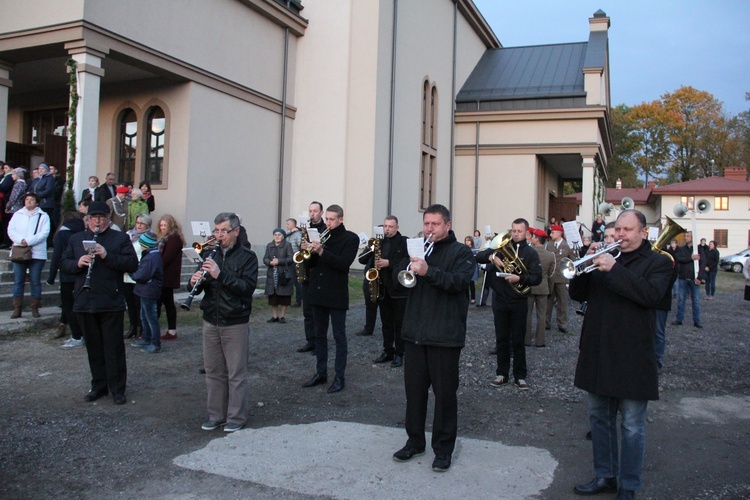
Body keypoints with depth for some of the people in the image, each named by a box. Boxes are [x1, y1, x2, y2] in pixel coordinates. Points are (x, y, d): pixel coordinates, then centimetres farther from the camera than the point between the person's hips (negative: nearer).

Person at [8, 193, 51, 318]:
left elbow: (44, 233, -7)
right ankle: (17, 309, 6)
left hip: (37, 253, -2)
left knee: (35, 281, 2)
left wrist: (28, 241, -16)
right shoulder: (17, 215, 14)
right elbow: (11, 230, 4)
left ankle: (35, 308, 8)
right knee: (18, 281, 2)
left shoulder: (43, 216, 5)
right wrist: (21, 240, -14)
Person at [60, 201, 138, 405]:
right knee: (93, 348, 12)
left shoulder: (121, 238, 1)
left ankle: (117, 389, 9)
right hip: (85, 302, 4)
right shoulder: (76, 239, 14)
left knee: (114, 348, 1)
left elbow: (132, 264, -9)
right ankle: (98, 386, 24)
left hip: (111, 302, -4)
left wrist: (107, 256, -20)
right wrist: (78, 263, -11)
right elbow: (64, 263, 10)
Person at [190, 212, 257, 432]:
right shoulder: (209, 254, 8)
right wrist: (195, 282, -15)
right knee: (213, 371, 14)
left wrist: (220, 274, -27)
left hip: (235, 323, -5)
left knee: (236, 373, 4)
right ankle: (216, 415, 26)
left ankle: (236, 417, 16)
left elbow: (248, 287, -18)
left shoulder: (247, 257, -6)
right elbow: (197, 287, 9)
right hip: (211, 322, 5)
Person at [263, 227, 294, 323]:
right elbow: (265, 259, 8)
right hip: (272, 275, 4)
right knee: (272, 296, 4)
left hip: (284, 274, -4)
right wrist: (270, 262, -14)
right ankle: (275, 316, 15)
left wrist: (279, 261, -17)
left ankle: (283, 316, 10)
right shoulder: (269, 246, 13)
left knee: (284, 296, -1)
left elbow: (291, 258, -8)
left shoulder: (287, 245, 0)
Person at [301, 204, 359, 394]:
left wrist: (321, 251, -25)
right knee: (319, 335, 12)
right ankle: (321, 373, 22)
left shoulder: (351, 238, -3)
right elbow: (311, 263, 11)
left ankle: (340, 377, 7)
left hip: (336, 294, -6)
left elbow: (344, 263, -17)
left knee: (339, 336, 1)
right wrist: (310, 252, -10)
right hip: (318, 292, 6)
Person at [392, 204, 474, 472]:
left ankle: (444, 448, 16)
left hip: (445, 335, -5)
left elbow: (459, 281, -18)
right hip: (414, 332, 5)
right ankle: (415, 441, 26)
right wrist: (409, 269, -13)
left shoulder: (461, 252, -1)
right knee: (414, 388, 11)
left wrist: (428, 272, -31)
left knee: (445, 392, 4)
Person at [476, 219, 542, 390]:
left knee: (518, 341, 4)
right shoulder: (502, 247, 6)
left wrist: (520, 278, -24)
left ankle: (520, 376, 14)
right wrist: (491, 257, -19)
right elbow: (478, 257, 1)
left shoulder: (530, 253, 0)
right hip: (500, 300, 2)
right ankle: (502, 374, 18)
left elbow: (537, 278, -8)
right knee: (502, 339, 9)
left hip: (519, 301, -2)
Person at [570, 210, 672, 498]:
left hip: (632, 357, -5)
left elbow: (650, 294, -20)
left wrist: (613, 269, -24)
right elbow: (578, 294, 7)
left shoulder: (658, 262, 0)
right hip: (598, 353, 6)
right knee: (599, 418, 15)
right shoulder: (605, 258, 13)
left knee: (632, 426, 3)